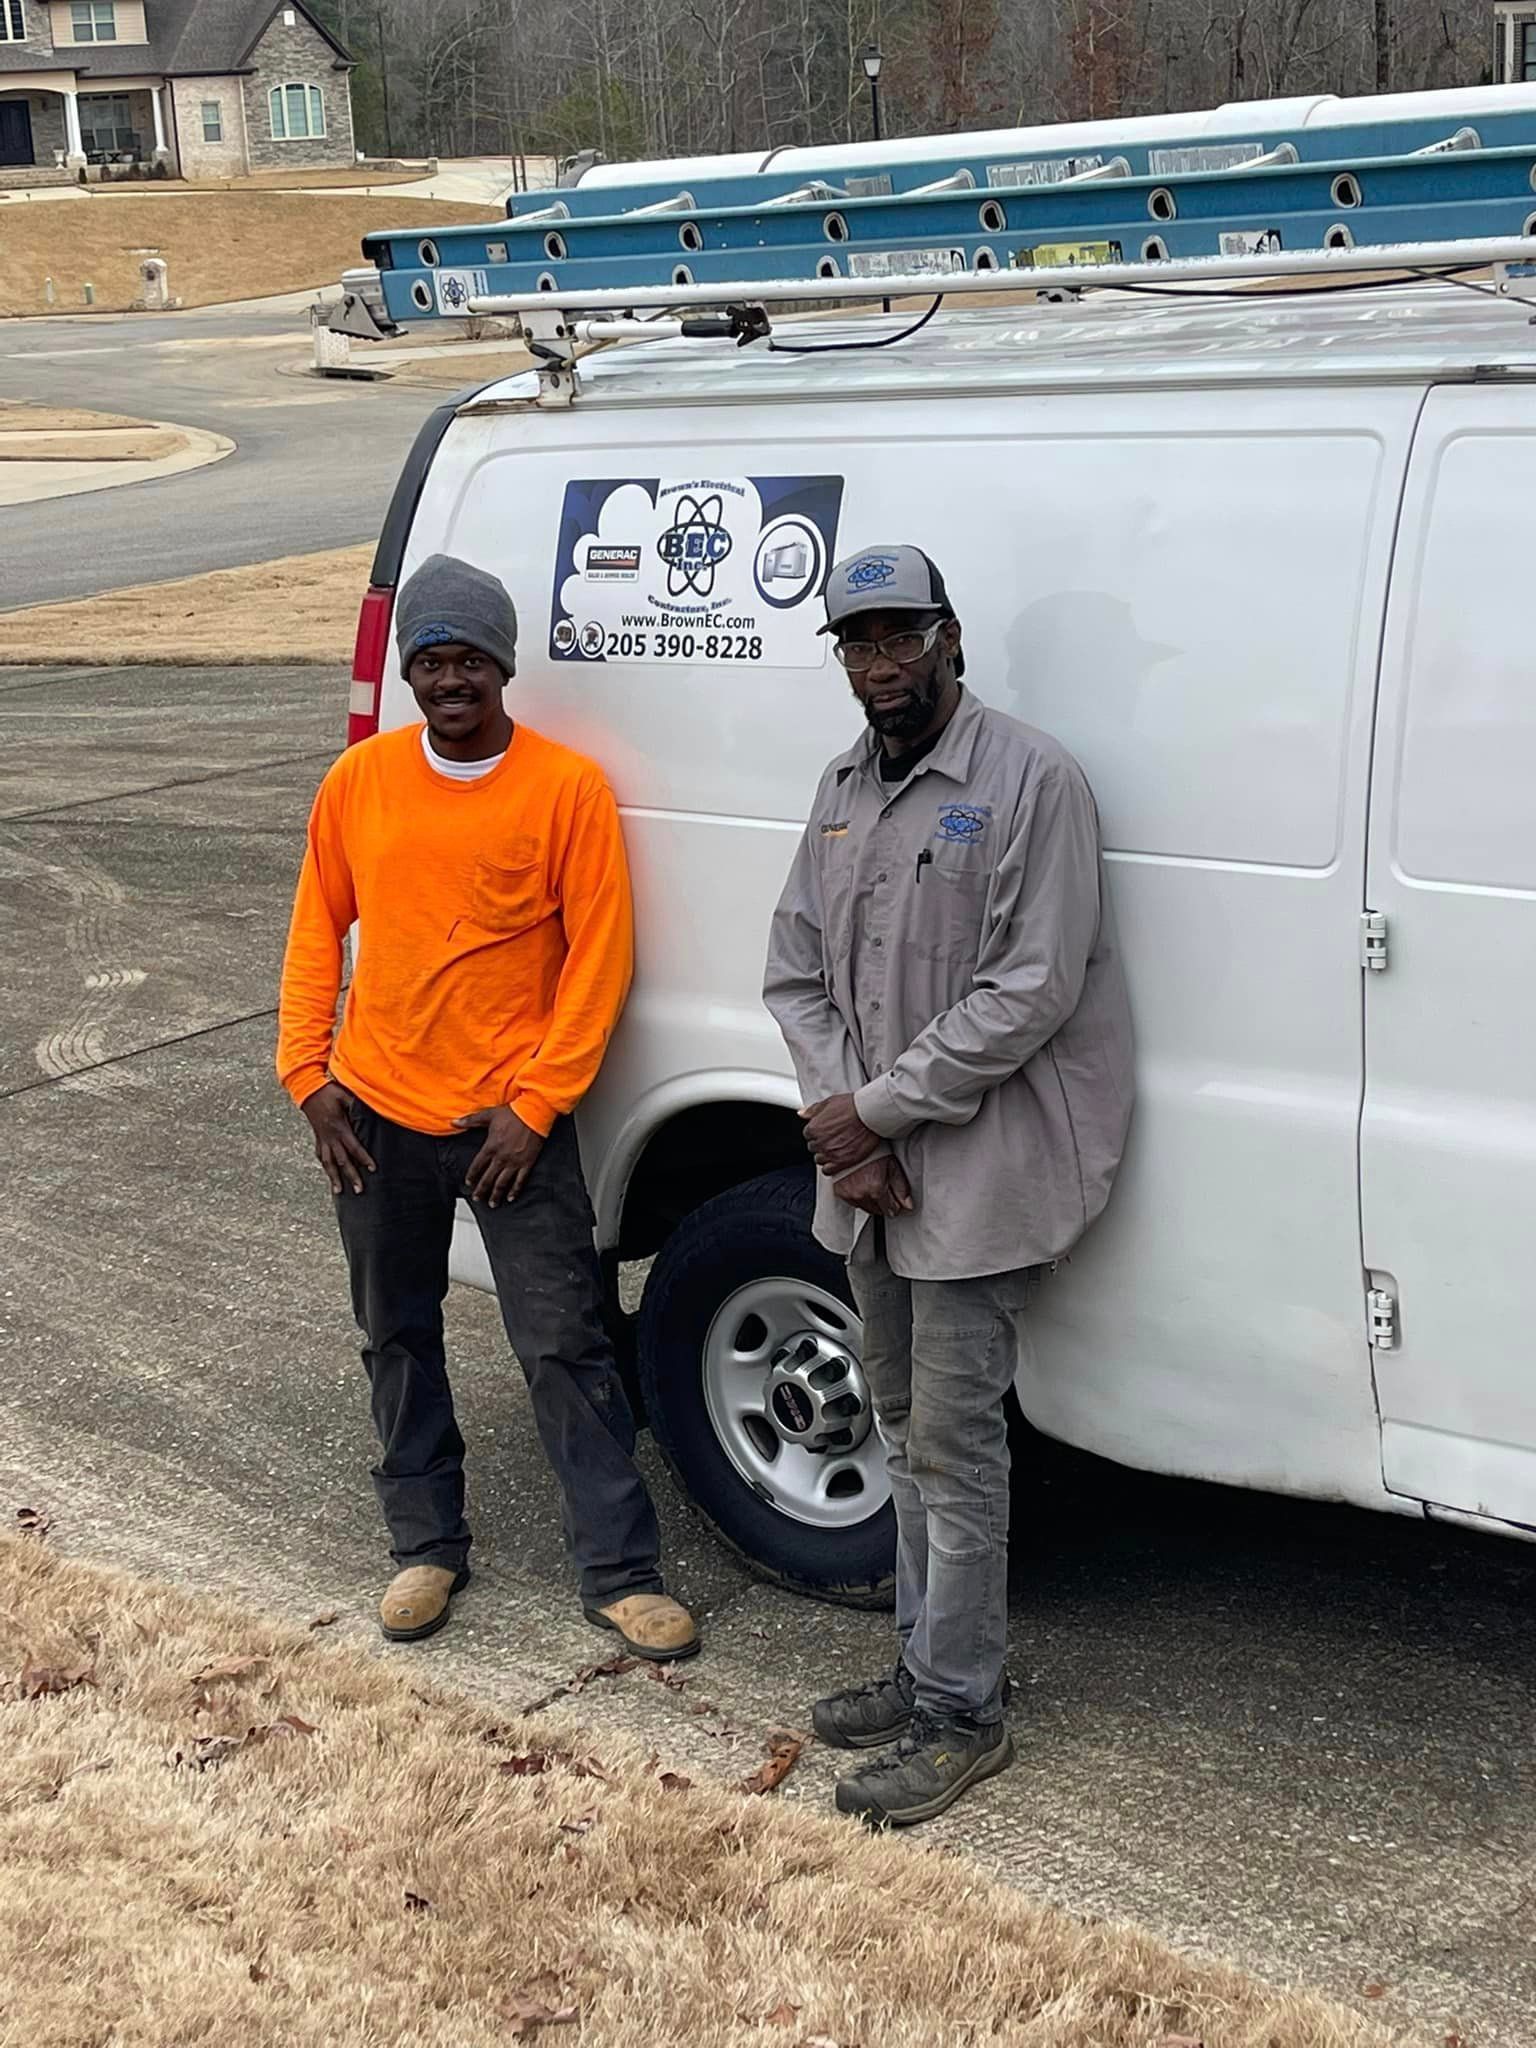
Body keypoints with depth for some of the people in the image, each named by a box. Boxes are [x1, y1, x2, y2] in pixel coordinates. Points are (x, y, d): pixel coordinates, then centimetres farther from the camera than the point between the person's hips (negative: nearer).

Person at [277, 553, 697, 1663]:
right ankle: (428, 1546, 31)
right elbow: (317, 930, 9)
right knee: (398, 1339, 14)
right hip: (375, 1115, 4)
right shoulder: (361, 780, 1)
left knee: (566, 1348, -1)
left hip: (511, 1122, -4)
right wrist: (308, 1072, 2)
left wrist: (535, 1106, -12)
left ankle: (620, 1573, 10)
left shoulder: (568, 788, -9)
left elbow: (598, 957, -8)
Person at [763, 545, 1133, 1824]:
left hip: (981, 1174, -8)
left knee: (953, 1444, -3)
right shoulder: (844, 791, 10)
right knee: (907, 1430, 17)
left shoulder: (1029, 780, -14)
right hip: (870, 1171, 8)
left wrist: (875, 1109, -16)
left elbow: (1031, 993, -20)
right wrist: (843, 1127, -6)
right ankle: (929, 1668, 31)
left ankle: (961, 1716, 9)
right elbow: (796, 974, 9)